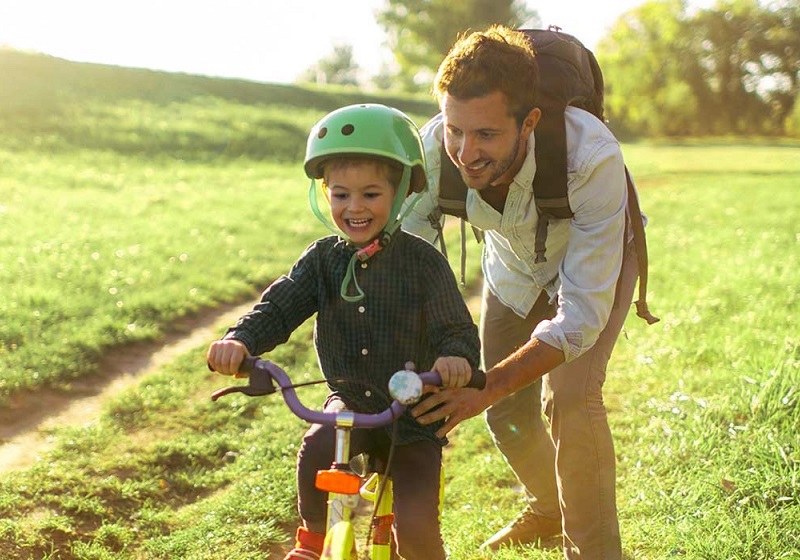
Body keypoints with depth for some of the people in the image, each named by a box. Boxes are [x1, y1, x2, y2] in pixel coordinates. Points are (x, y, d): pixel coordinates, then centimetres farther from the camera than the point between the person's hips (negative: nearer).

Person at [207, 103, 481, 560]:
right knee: (316, 452, -28)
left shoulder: (423, 261, -10)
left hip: (414, 412, -3)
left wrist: (457, 356, -39)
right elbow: (280, 307, -10)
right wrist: (240, 341, -31)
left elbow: (457, 329, -14)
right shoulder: (323, 259, 0)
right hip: (351, 402, 3)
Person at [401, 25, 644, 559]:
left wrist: (486, 385, -51)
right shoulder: (435, 147, -34)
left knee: (569, 399, -23)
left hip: (595, 260, -4)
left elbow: (581, 315, -41)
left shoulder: (591, 156, -44)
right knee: (508, 414, 8)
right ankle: (548, 511, 40)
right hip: (512, 270, 4)